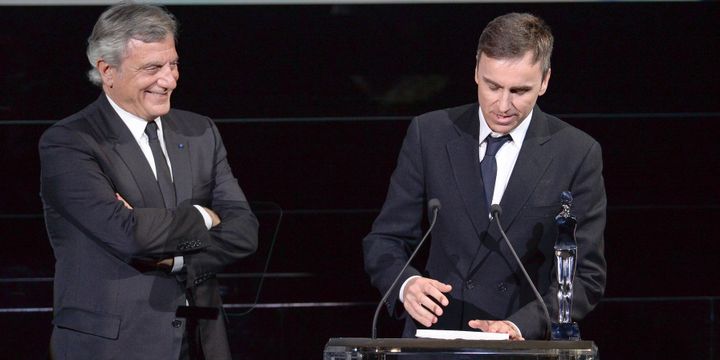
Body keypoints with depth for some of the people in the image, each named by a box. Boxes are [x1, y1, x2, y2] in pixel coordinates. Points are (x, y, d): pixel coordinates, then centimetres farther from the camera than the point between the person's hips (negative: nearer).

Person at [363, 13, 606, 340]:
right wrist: (406, 284, -14)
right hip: (435, 336, 2)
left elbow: (586, 276, 0)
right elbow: (384, 240, 8)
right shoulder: (430, 134, 5)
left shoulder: (578, 154, 0)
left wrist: (521, 326, -16)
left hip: (527, 343, -2)